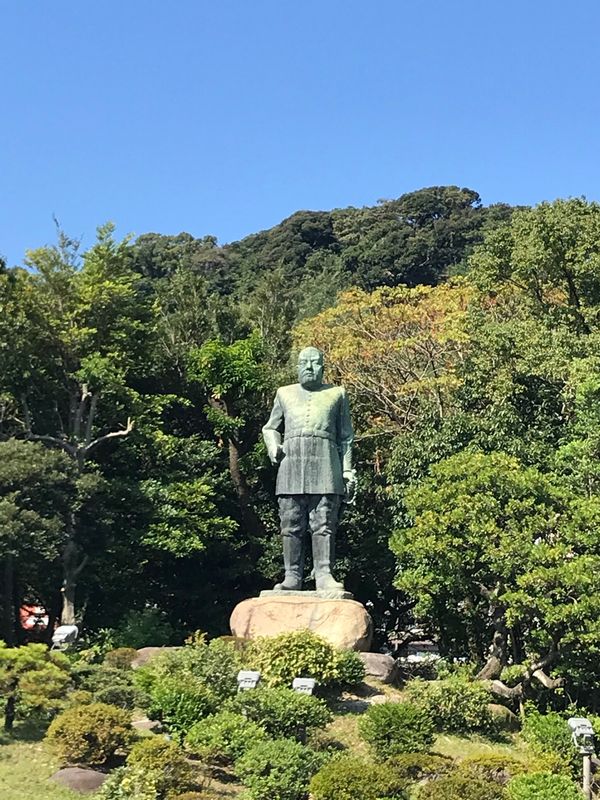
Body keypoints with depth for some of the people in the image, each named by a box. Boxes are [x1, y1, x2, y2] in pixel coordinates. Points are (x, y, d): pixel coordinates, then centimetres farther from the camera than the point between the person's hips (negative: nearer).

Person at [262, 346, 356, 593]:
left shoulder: (336, 394, 18)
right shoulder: (285, 394, 22)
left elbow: (346, 438, 16)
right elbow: (270, 428, 27)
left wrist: (348, 471, 7)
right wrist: (273, 447, 4)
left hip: (325, 465, -1)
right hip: (291, 464, 2)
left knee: (324, 524, -7)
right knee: (291, 525, -2)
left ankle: (324, 575, -6)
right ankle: (292, 577, 0)